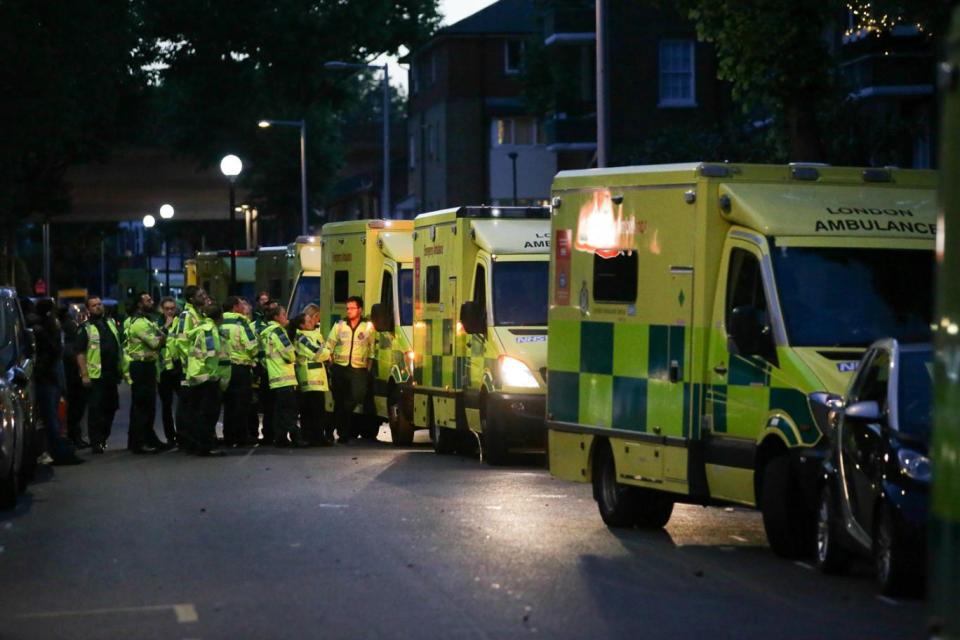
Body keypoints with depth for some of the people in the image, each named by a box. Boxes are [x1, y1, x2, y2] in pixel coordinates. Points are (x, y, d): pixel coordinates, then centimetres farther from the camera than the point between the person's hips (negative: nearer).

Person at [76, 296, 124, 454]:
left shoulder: (112, 323, 14)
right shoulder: (85, 328, -4)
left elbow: (120, 345, 20)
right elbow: (80, 353, -9)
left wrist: (121, 368, 14)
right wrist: (84, 374, -17)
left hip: (111, 374, 6)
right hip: (95, 375, -6)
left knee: (111, 407, 12)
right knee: (96, 409, -5)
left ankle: (103, 439, 25)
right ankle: (96, 443, -2)